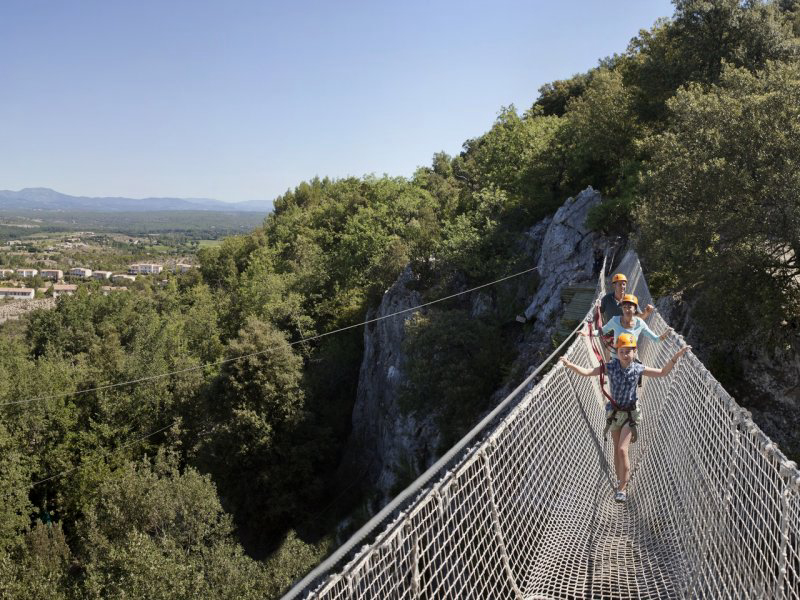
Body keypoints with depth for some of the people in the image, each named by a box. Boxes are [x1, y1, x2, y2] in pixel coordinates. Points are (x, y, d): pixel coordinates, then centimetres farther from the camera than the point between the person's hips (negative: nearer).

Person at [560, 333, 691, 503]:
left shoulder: (638, 369, -12)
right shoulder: (610, 367, -13)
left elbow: (662, 372, -1)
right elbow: (586, 372, -18)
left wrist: (676, 356, -11)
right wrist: (569, 364, -33)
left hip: (630, 413, -2)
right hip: (614, 412, 2)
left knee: (622, 450, -11)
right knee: (617, 450, 13)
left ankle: (622, 488, 0)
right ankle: (621, 482, 31)